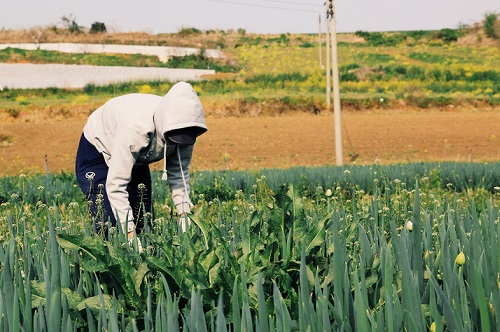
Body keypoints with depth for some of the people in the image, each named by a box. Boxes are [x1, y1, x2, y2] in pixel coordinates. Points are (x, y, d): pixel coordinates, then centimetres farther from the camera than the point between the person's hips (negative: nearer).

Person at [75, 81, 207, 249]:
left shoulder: (181, 131, -25)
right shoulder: (134, 129, -43)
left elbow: (178, 176, -12)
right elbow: (116, 185, -42)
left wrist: (185, 216, -25)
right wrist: (130, 234, -46)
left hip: (137, 159, 6)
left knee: (144, 222, 0)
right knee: (108, 223, -20)